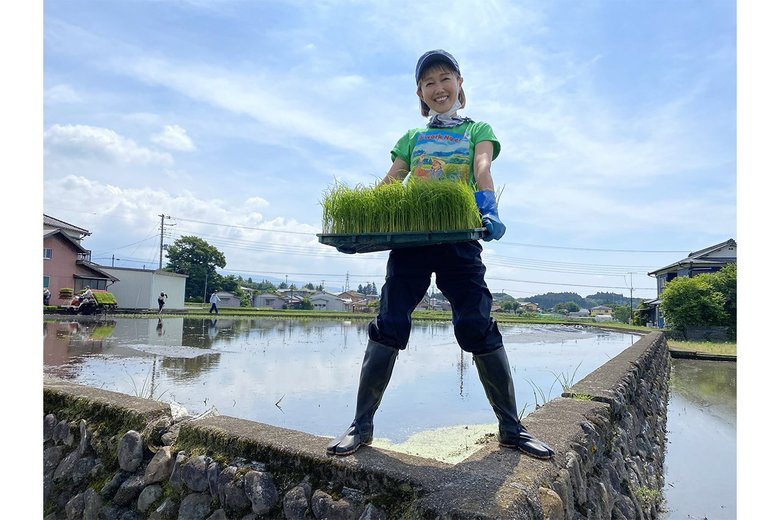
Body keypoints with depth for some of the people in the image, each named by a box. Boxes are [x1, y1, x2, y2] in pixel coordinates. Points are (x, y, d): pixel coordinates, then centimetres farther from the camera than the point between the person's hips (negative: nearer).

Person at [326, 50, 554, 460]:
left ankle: (511, 427, 6)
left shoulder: (477, 130, 18)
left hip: (459, 238, -2)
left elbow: (483, 168, -5)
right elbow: (387, 187, 13)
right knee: (389, 325, -5)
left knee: (478, 327, -8)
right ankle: (362, 424, 4)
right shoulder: (412, 138, 23)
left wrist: (488, 206, -28)